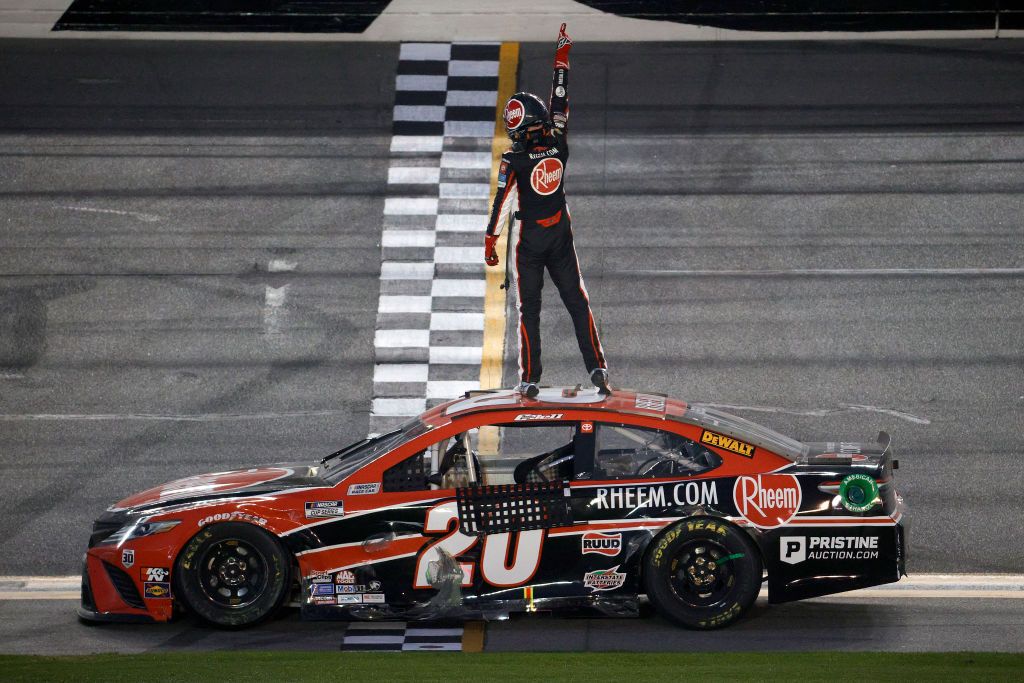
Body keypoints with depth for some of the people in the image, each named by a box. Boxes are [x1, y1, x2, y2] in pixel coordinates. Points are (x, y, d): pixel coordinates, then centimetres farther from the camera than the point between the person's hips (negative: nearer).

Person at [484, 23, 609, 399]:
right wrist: (562, 58, 13)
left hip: (530, 240, -3)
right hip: (561, 236, 3)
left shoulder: (514, 161, -16)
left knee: (529, 309, 4)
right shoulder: (559, 145, -6)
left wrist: (490, 240, -6)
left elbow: (502, 201, -14)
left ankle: (530, 379, 1)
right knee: (577, 302, 8)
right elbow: (560, 102, 4)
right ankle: (596, 367, 0)